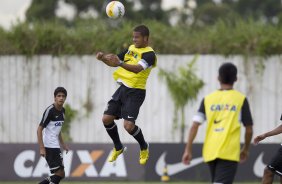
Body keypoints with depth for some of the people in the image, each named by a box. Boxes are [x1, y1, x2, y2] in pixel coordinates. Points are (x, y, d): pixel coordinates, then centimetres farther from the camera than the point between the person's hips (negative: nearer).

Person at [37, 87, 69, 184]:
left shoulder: (62, 111, 12)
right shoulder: (50, 110, -14)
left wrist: (63, 144, 21)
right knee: (59, 173, -11)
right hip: (49, 147, -9)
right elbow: (39, 129, -16)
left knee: (61, 174, 9)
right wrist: (41, 148, -22)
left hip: (55, 146, 9)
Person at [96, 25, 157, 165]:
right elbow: (114, 62, 17)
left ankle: (144, 147, 13)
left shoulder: (149, 54, -14)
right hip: (123, 89, 8)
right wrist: (103, 58, -4)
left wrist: (120, 63, -46)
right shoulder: (131, 48, 11)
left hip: (135, 92, -8)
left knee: (128, 125, -16)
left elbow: (137, 69, -32)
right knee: (106, 119, 2)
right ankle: (118, 148, 24)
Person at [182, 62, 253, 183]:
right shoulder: (240, 99, 1)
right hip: (229, 152, -4)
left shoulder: (208, 99, 8)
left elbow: (194, 126, 1)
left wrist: (188, 150, 3)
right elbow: (249, 130, 4)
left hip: (210, 152, 4)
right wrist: (246, 149, 20)